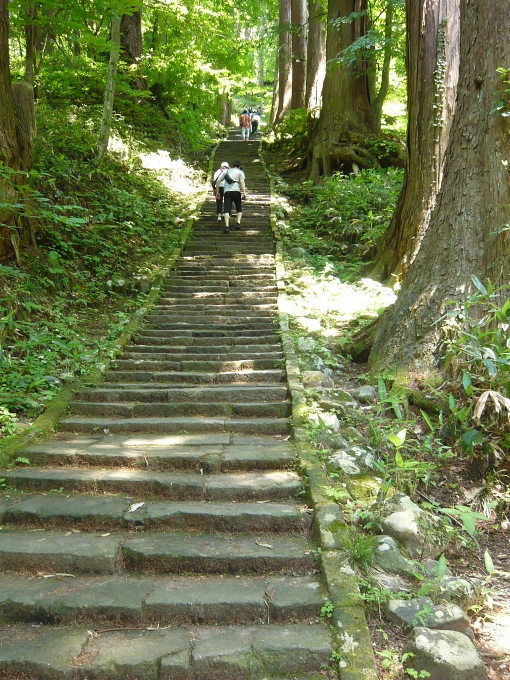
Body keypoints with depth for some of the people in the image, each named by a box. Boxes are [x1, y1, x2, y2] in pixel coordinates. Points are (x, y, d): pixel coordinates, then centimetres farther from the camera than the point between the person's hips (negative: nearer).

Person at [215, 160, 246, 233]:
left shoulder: (226, 171, 23)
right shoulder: (240, 172, 14)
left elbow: (218, 181, 16)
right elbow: (242, 182, -5)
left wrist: (217, 192, 21)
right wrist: (244, 193, -12)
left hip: (227, 191, 2)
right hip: (236, 191, -2)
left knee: (227, 209, -6)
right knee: (239, 208, 15)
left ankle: (226, 226, -23)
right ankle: (238, 223, -4)